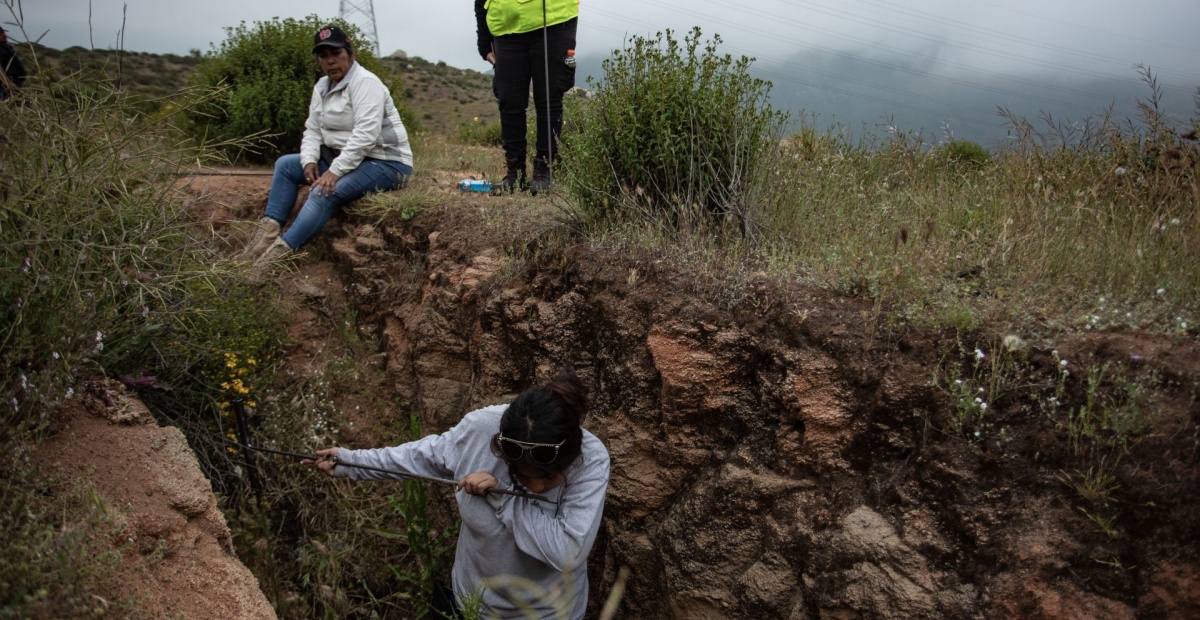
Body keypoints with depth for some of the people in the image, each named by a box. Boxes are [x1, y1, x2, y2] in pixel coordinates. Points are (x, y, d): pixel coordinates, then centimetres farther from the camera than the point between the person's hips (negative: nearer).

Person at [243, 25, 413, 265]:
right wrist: (309, 160, -10)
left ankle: (282, 250, -29)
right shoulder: (322, 87, 11)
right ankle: (270, 229, -4)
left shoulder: (365, 82, -15)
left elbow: (365, 135, -26)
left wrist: (335, 171, -29)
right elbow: (313, 130, 11)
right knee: (285, 165, 6)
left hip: (385, 163, -9)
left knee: (325, 192, -30)